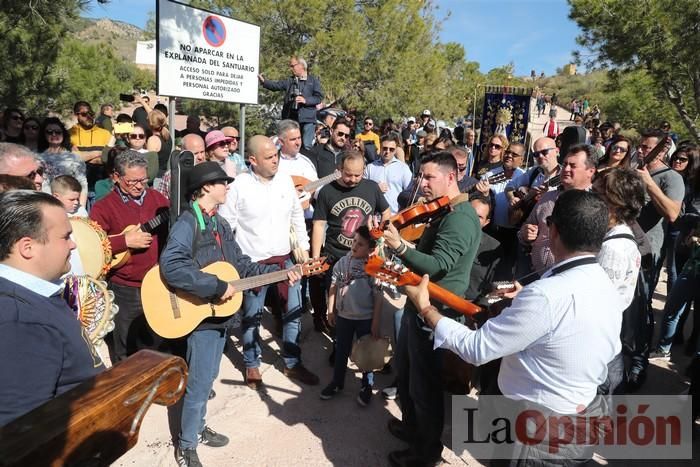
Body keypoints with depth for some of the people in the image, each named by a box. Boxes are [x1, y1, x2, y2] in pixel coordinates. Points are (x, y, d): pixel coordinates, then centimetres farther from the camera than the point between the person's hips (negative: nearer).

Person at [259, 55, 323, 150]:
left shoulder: (314, 80, 8)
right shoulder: (289, 81, 17)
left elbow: (319, 97, 0)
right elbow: (275, 85, 5)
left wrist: (306, 100, -14)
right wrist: (263, 81, -12)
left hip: (307, 118, -4)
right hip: (291, 118, 4)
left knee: (306, 146, -9)